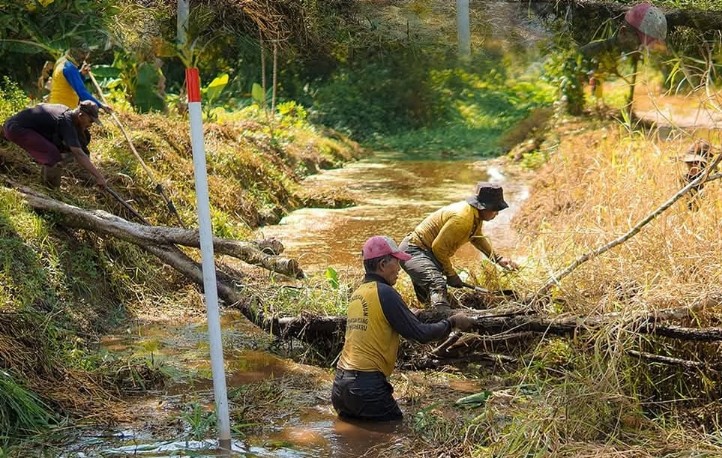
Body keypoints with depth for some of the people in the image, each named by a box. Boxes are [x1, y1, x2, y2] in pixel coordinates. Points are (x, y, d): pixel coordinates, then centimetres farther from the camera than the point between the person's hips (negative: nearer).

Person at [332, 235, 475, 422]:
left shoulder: (357, 294, 12)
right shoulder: (384, 293, -11)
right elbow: (420, 334, -10)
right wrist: (452, 322, 3)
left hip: (340, 384, 8)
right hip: (367, 384, -8)